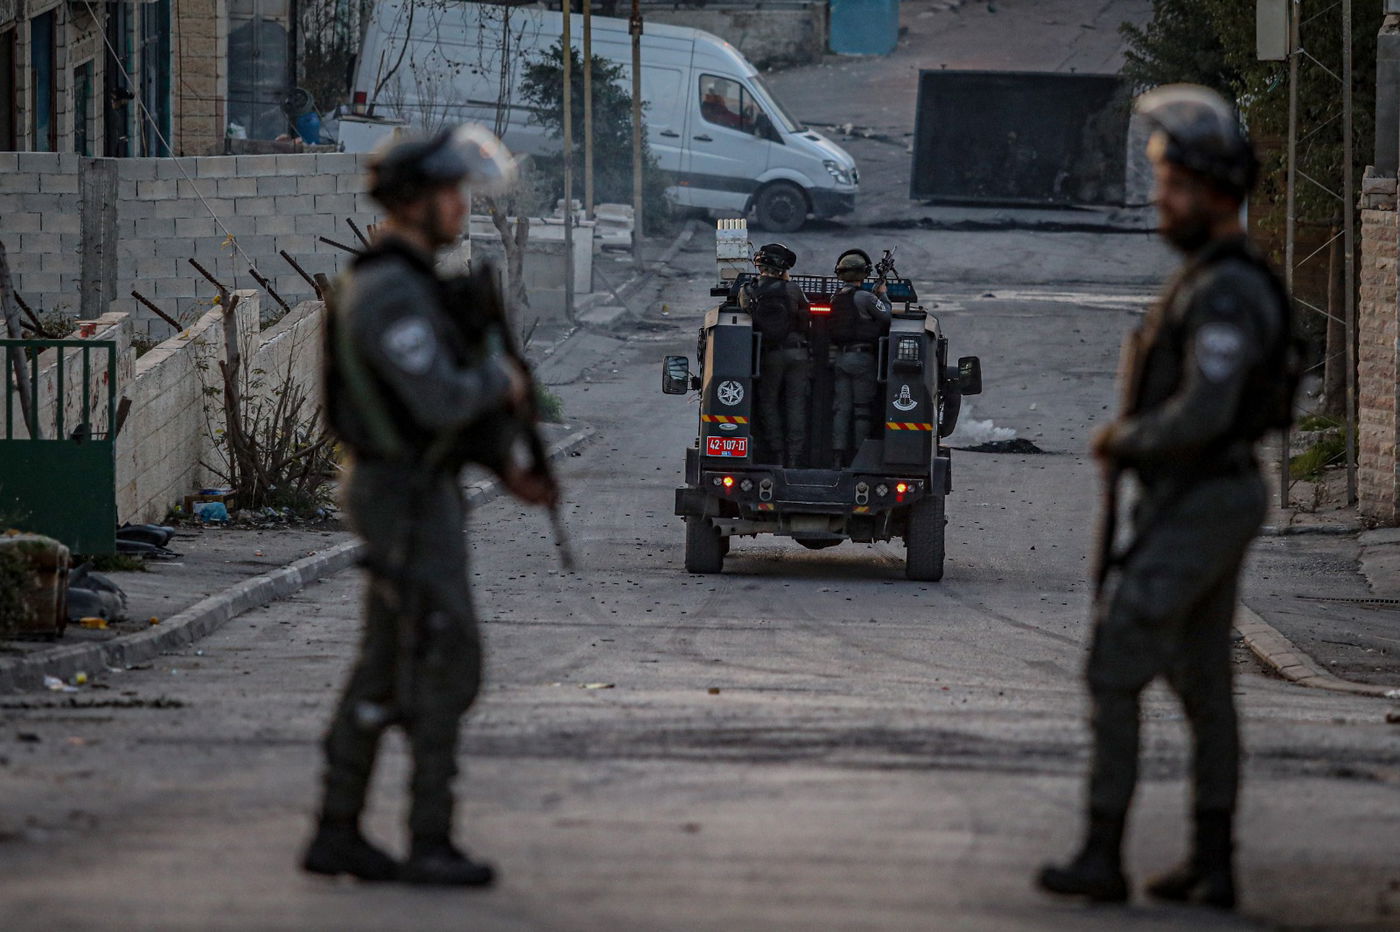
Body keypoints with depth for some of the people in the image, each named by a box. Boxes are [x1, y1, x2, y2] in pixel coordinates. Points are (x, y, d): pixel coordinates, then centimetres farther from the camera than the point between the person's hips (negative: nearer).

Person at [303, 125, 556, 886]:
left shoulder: (405, 285, 14)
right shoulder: (391, 295, -22)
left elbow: (454, 396, 20)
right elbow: (441, 402, -28)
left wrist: (507, 468, 11)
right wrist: (500, 380, -7)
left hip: (414, 492, 10)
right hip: (408, 501, -10)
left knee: (384, 673, 11)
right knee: (446, 667, -8)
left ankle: (336, 834, 14)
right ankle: (431, 843, -5)